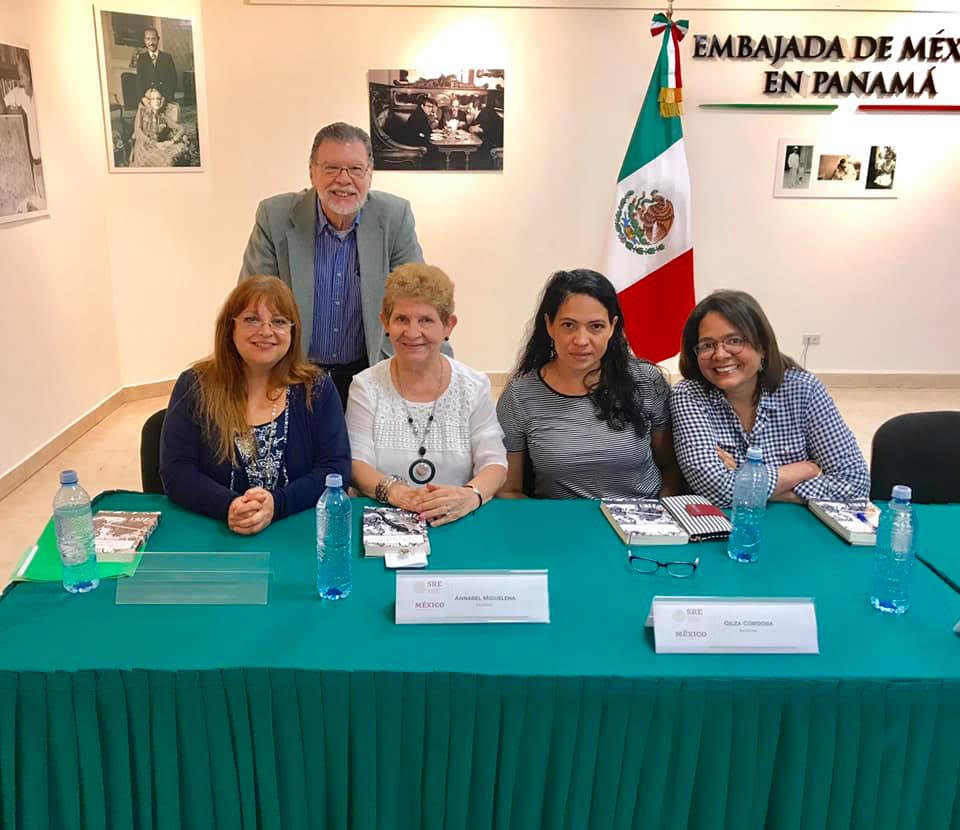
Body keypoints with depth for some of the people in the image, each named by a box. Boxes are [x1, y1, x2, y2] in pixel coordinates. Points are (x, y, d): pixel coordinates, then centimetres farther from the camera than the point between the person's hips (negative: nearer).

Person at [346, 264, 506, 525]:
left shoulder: (474, 386, 5)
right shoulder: (366, 386, 5)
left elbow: (494, 464, -3)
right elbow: (357, 464, -3)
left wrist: (470, 495, -26)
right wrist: (392, 491, -25)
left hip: (456, 524, 2)